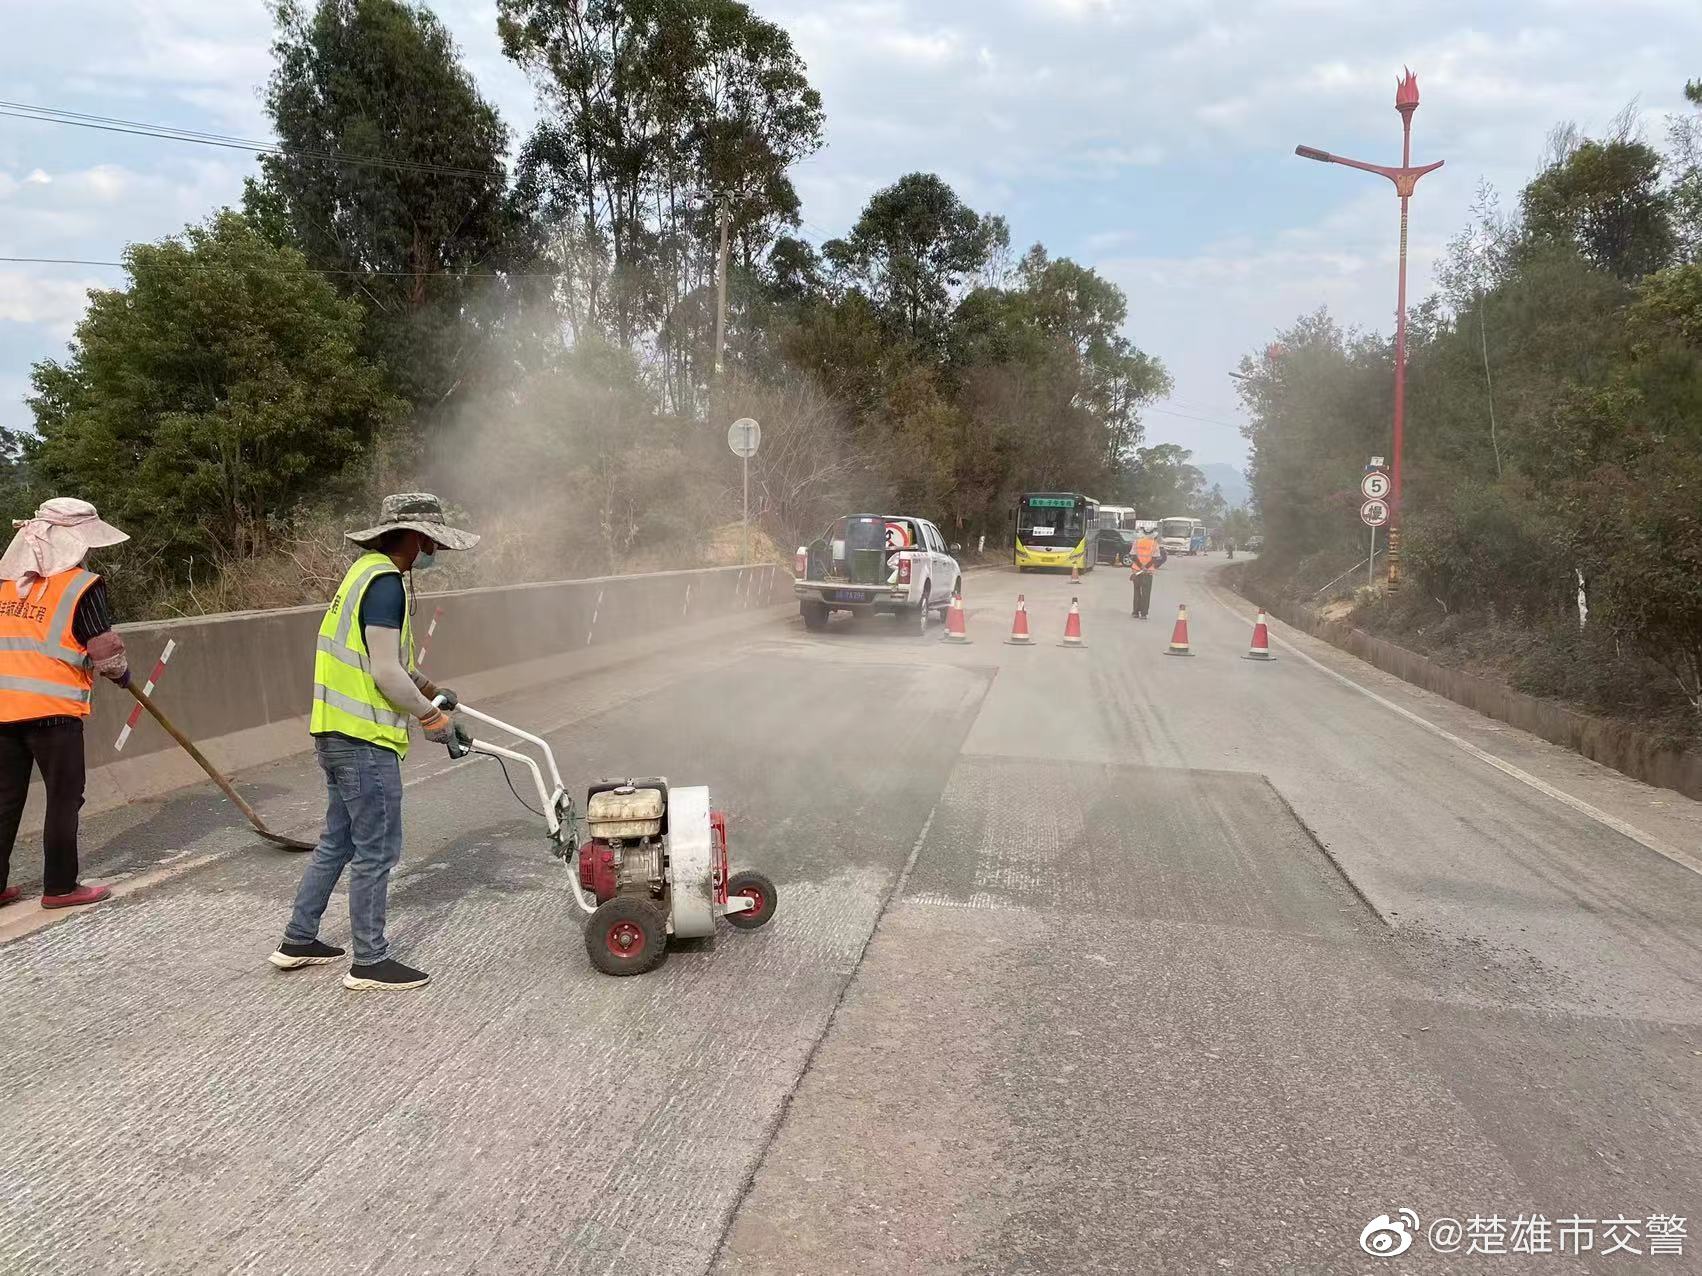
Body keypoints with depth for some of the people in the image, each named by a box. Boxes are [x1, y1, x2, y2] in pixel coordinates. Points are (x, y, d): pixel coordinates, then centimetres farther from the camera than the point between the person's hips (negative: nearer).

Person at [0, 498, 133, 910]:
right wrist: (122, 674, 11)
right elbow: (106, 651, -8)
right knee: (64, 798, 5)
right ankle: (60, 887, 10)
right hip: (52, 710, -6)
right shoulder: (82, 586, -8)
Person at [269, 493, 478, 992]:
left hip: (338, 734, 10)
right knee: (377, 851, 0)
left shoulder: (368, 572, 14)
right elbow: (386, 673, -22)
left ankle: (298, 941, 30)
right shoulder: (386, 583, -18)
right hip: (366, 741, -10)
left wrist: (429, 689, 25)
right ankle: (369, 962, 10)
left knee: (337, 842, 20)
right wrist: (432, 717, -10)